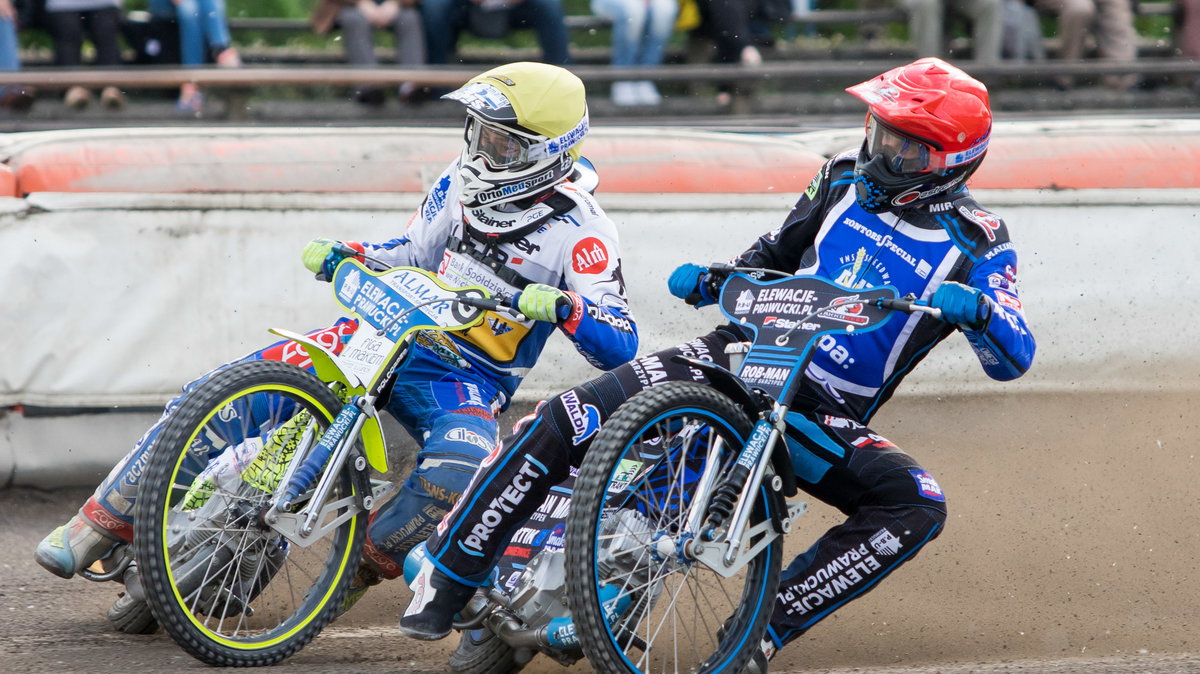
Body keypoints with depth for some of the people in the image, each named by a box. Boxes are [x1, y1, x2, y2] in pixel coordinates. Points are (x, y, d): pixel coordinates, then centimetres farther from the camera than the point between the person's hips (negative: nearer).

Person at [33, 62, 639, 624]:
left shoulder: (579, 231, -13)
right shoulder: (461, 186, 4)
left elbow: (620, 346, -19)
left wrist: (562, 306, -37)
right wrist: (342, 255, 3)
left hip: (466, 379, -4)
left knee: (459, 464, -40)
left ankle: (368, 562, -12)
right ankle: (101, 525, 0)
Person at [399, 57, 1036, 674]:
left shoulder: (975, 243, -2)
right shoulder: (845, 180, 9)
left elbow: (1013, 361, -9)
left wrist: (977, 309, -30)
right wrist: (706, 282, 4)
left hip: (826, 416, -2)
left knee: (918, 506, -30)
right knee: (565, 421, -17)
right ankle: (448, 571, -4)